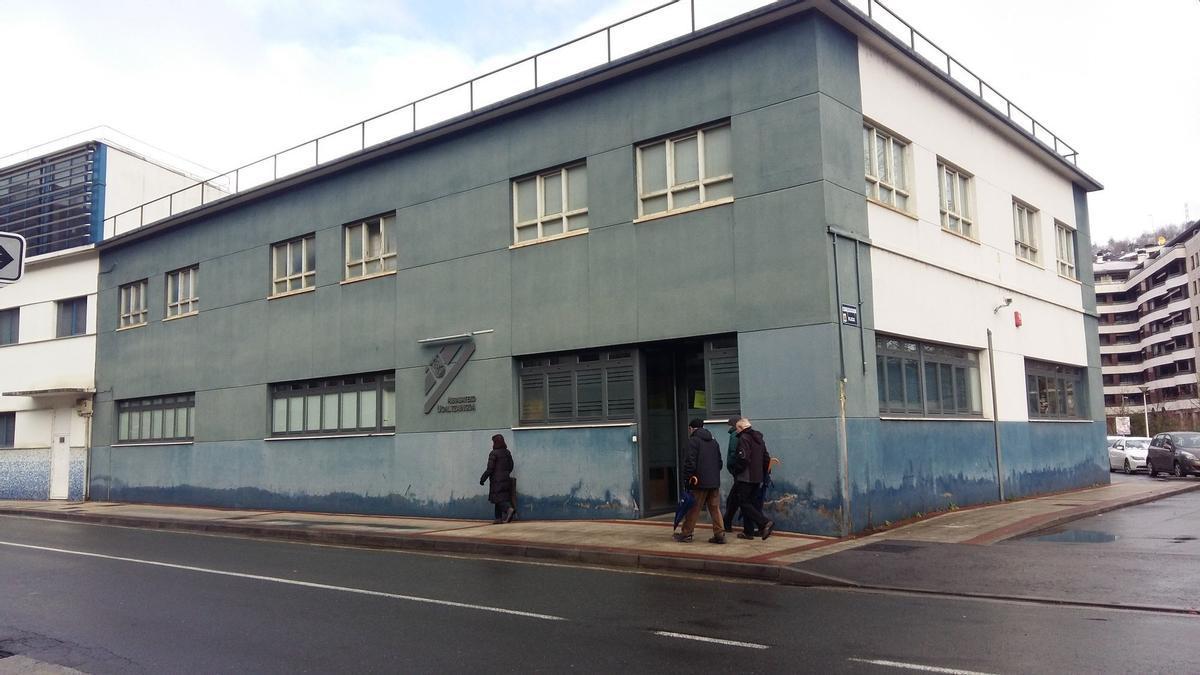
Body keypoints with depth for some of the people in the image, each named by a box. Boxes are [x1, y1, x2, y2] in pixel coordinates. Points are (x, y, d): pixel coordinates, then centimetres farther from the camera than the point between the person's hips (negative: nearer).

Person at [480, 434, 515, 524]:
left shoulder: (493, 453, -12)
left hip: (497, 480, -7)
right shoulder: (507, 452, 9)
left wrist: (483, 478, -6)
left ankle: (509, 509, -30)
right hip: (506, 479, 7)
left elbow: (490, 469, -14)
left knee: (498, 498, -6)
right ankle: (499, 518, 12)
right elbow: (511, 466, 14)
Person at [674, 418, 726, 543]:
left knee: (693, 508, 2)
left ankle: (686, 533, 10)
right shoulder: (714, 442, 17)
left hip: (699, 482, -6)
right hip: (714, 481, 6)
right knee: (715, 508, 7)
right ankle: (720, 534, 2)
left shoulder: (693, 441, -7)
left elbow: (690, 462, -15)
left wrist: (687, 477, -8)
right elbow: (719, 462, 20)